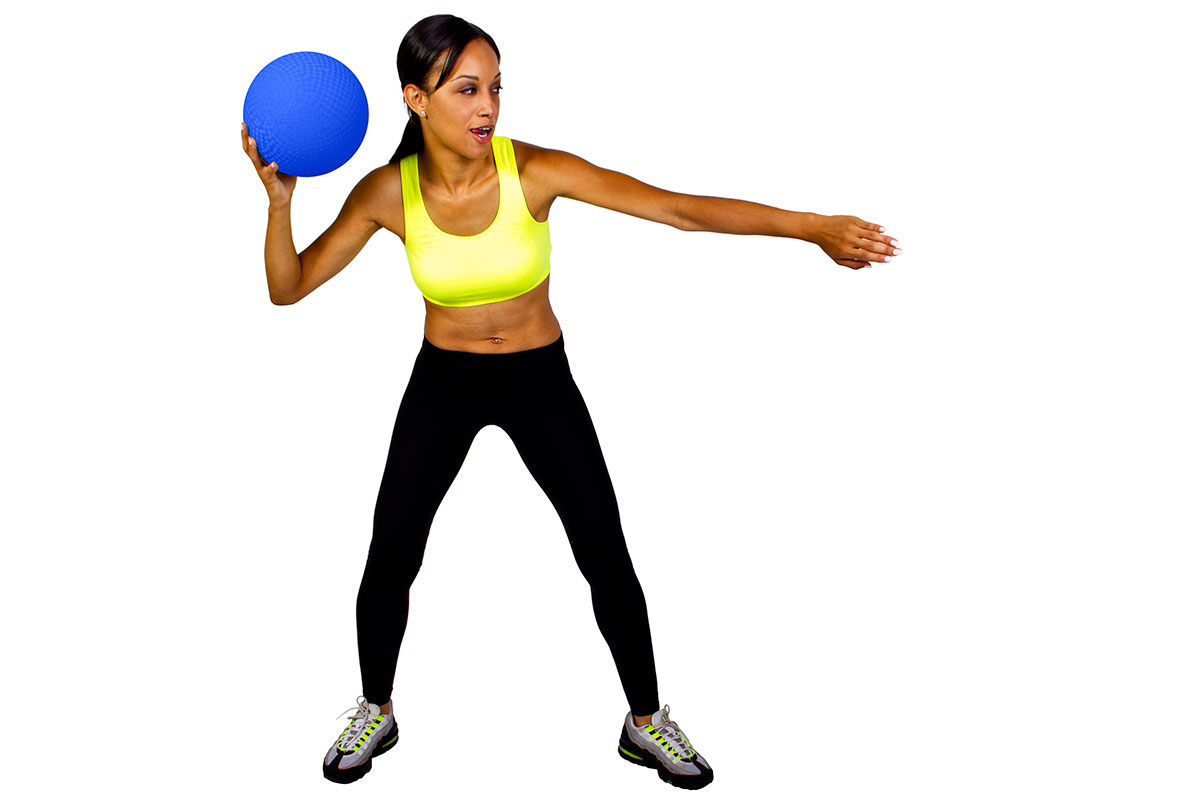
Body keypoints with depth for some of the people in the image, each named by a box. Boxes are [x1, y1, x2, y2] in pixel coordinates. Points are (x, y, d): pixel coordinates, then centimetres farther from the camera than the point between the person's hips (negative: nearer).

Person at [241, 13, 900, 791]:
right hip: (442, 382, 1)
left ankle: (647, 722, 22)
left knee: (608, 560, -1)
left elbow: (676, 207, -29)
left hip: (540, 378, -1)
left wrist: (811, 225, -37)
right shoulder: (388, 192, -16)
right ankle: (376, 714, 29)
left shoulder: (537, 170, -22)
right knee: (389, 561, 2)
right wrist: (280, 200, -30)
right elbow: (289, 289, -12)